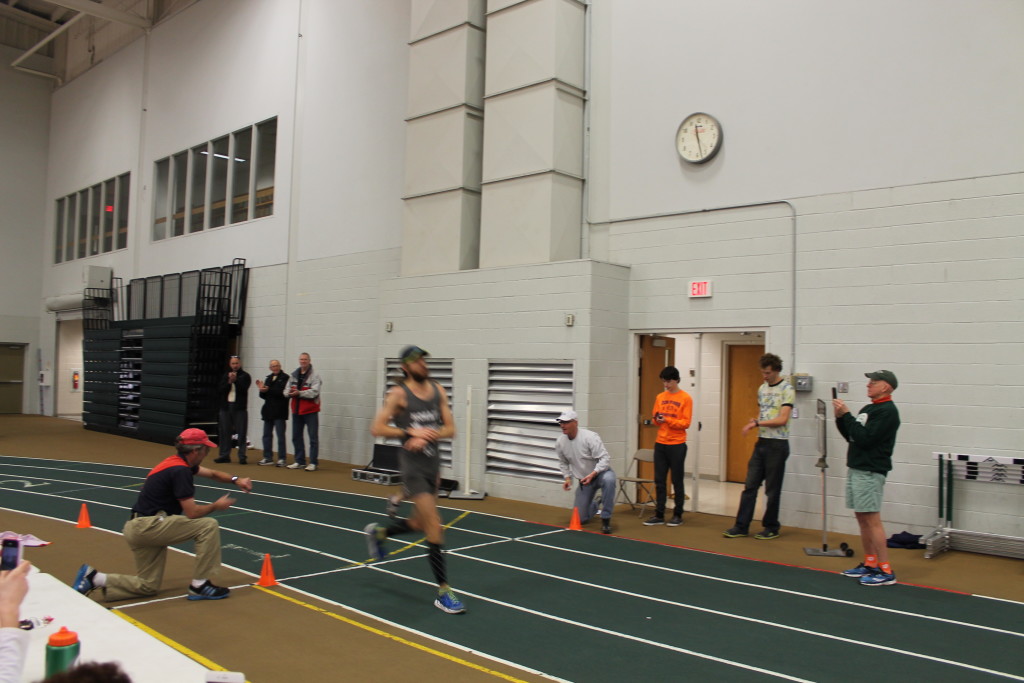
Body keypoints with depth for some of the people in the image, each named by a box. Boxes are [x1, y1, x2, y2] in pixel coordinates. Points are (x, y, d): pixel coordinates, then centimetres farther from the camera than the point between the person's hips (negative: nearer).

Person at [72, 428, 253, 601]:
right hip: (148, 526, -10)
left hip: (139, 528, 10)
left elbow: (212, 474, 25)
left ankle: (94, 578, 11)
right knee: (209, 525, -12)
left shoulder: (178, 462, 12)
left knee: (148, 587, 18)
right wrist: (216, 506, -1)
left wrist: (235, 480, 8)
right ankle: (199, 585, -6)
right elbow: (192, 512, -18)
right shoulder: (181, 470, -17)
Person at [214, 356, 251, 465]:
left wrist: (235, 380, -19)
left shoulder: (245, 376, 2)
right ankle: (225, 455, 13)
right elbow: (219, 390, 1)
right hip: (226, 406, 4)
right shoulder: (225, 376, 13)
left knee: (241, 433, -4)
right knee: (225, 432, 6)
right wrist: (229, 382, -11)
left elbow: (243, 389, -12)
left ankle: (242, 456, -1)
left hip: (239, 408, -4)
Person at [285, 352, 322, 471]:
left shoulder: (315, 376, -8)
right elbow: (286, 390, 11)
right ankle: (299, 461, 22)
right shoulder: (294, 375, 13)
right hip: (296, 410, 7)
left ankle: (313, 463, 2)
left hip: (310, 411, -6)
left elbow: (314, 392, -19)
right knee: (296, 436, 12)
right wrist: (289, 392, -12)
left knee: (313, 437, -3)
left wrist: (299, 393, -23)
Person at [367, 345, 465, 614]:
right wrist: (411, 432, -17)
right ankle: (443, 592, -3)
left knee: (419, 524, 19)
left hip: (433, 463, 6)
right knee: (435, 526, -12)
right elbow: (376, 428, -10)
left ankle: (378, 532, 48)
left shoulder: (438, 391, 6)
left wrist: (427, 436, -12)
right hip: (412, 464, -6)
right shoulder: (399, 393, -8)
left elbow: (450, 429, 6)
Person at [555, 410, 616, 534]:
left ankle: (606, 519, -28)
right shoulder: (560, 442, -6)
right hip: (584, 480, 5)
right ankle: (594, 506, 39)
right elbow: (563, 463, 13)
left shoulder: (589, 437, -23)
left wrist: (592, 474, -37)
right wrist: (567, 477, -1)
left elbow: (605, 458, -27)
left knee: (608, 479, -43)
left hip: (600, 473, -5)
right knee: (580, 519, 2)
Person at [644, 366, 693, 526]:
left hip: (677, 445, -4)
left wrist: (668, 420, -20)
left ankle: (678, 515, 13)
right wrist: (657, 419, -8)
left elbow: (686, 423, -9)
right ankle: (659, 515, 11)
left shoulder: (685, 398, -5)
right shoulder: (660, 397, 10)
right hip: (660, 444, 5)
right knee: (659, 481, 5)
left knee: (677, 481, 3)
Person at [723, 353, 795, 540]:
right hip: (761, 442, 7)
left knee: (772, 489, 3)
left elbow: (782, 419, -18)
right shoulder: (762, 388, 12)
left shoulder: (787, 390, -10)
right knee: (750, 485, 6)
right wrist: (754, 423, -1)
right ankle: (741, 526, 10)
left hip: (777, 444, -7)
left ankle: (771, 528, 16)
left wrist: (757, 423, -20)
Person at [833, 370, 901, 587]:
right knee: (862, 518, 13)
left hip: (869, 472, -9)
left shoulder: (887, 411, -12)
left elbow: (864, 438, -20)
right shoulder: (868, 408, 17)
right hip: (856, 469, 9)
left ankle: (886, 571, -4)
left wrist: (846, 414, -16)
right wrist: (840, 417, 4)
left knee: (872, 520, -9)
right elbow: (851, 436, 18)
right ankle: (869, 564, 21)